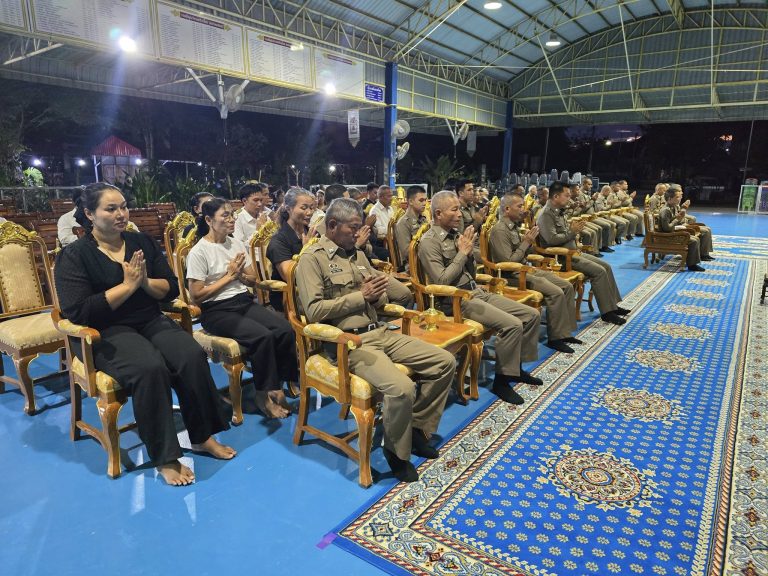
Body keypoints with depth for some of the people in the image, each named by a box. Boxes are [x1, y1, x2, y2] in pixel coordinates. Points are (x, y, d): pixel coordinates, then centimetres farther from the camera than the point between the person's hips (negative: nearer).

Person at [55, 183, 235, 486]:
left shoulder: (143, 242, 10)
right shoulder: (74, 255, -2)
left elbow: (172, 289, 8)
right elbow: (77, 313, -13)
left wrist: (145, 282, -13)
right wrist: (128, 286, -15)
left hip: (152, 322, 4)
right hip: (107, 333, -4)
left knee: (193, 356, -25)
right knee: (150, 368, -34)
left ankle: (202, 435, -7)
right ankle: (165, 457, -18)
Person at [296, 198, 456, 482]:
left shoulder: (358, 255, 18)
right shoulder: (312, 259, -5)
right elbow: (313, 310, -16)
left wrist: (376, 295, -5)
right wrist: (360, 296, -14)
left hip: (380, 332, 8)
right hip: (349, 342, -8)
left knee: (445, 362, -1)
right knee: (402, 388, -29)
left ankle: (417, 428, 15)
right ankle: (397, 451, 0)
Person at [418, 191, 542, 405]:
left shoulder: (455, 234, 12)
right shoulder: (429, 241, -12)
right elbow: (442, 281, -19)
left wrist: (469, 252, -2)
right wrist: (462, 252, -14)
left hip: (476, 291, 9)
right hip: (457, 300, -9)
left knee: (531, 314, 3)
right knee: (512, 324, -24)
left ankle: (516, 367, 17)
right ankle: (501, 380, -7)